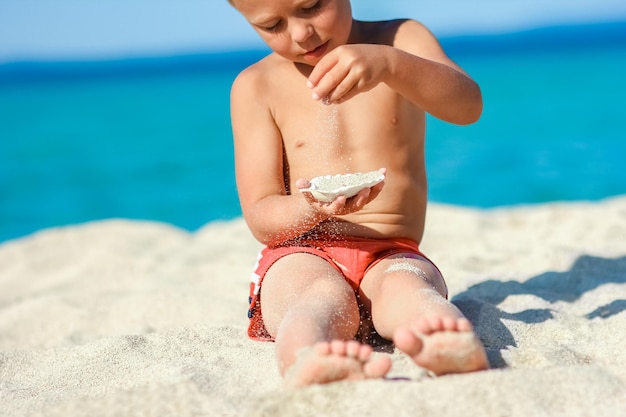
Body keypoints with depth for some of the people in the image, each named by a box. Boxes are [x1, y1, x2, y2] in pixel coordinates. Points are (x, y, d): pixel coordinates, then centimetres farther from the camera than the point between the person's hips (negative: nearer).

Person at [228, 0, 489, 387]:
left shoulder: (401, 39, 7)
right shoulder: (256, 87, 6)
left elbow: (468, 105, -15)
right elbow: (260, 218, 0)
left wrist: (389, 64, -34)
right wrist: (311, 209, -25)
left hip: (391, 255, 1)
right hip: (301, 256, -1)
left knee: (404, 284, -34)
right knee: (324, 296, -36)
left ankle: (452, 340, -65)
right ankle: (306, 358, -68)